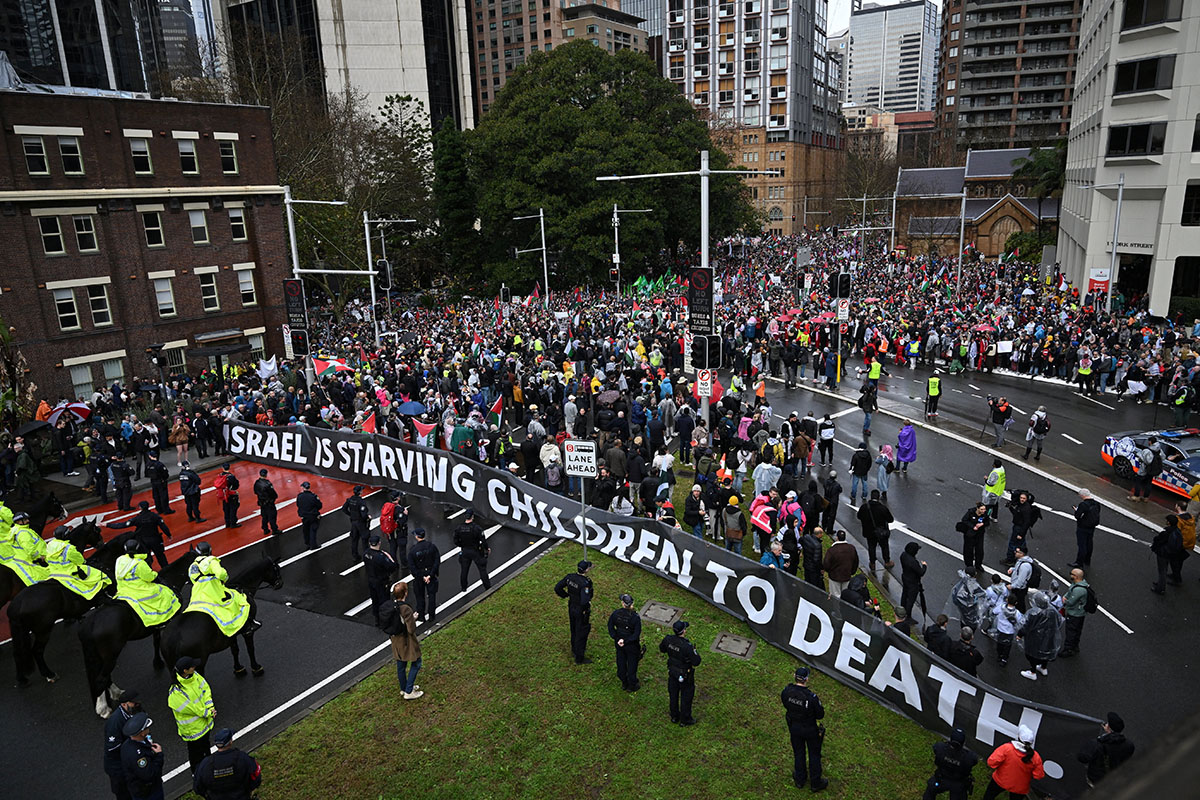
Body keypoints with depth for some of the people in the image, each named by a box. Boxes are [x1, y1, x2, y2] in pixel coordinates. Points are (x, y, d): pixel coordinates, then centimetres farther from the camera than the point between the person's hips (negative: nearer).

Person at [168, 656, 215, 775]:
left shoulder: (194, 675, -14)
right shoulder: (175, 692, -35)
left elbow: (205, 689, -5)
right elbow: (192, 709, -28)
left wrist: (210, 708, -17)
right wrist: (208, 713, -18)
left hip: (205, 721, 7)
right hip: (192, 728, -7)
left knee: (206, 744, 30)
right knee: (196, 750, 16)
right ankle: (197, 773, 42)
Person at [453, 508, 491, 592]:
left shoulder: (459, 528, -10)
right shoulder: (476, 528, -22)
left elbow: (456, 542, -1)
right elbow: (483, 540, -18)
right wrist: (487, 549, -1)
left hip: (464, 552, 3)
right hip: (476, 552, -3)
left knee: (464, 570, 18)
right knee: (482, 569, 10)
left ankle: (463, 589, 30)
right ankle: (488, 587, 17)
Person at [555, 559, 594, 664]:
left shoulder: (569, 577, -12)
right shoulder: (585, 583, -33)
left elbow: (557, 588, -4)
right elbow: (584, 601, -39)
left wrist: (567, 595, 6)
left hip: (571, 607, 7)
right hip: (581, 611, -7)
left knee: (574, 630, 28)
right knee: (582, 633, 12)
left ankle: (574, 650, 50)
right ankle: (579, 658, 26)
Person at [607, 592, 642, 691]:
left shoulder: (615, 613, -17)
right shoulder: (635, 617, -26)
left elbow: (610, 627, -7)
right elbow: (637, 634, -24)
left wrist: (616, 638, -5)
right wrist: (625, 641, -18)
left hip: (619, 643, 3)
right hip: (631, 645, -3)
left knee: (621, 662, 23)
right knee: (632, 664, 17)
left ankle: (624, 683, 41)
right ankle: (632, 685, 35)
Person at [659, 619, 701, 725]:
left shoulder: (668, 639, -20)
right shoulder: (687, 646, -37)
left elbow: (662, 649, 1)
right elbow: (696, 662, -27)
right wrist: (695, 652, -10)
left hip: (672, 671, 5)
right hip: (685, 675, -5)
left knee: (673, 694, 25)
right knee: (686, 696, 18)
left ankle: (674, 716, 44)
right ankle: (685, 719, 36)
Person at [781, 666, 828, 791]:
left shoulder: (786, 691, -22)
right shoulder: (812, 697, -35)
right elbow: (820, 715, -20)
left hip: (794, 727, 4)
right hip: (810, 729, -4)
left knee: (798, 753, 25)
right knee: (814, 755, 21)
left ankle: (800, 780, 44)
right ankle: (816, 783, 39)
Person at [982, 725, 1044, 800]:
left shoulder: (1007, 748, -29)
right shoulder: (1035, 757, -22)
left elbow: (992, 762, -27)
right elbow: (1038, 776, -12)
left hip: (1000, 781, -2)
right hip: (1019, 789, 2)